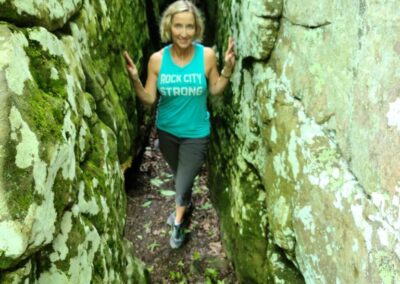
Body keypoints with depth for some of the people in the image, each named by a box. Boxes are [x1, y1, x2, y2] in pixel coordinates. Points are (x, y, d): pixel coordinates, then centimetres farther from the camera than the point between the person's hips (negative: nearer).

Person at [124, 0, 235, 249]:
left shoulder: (207, 55, -19)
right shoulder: (157, 59, -16)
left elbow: (215, 90, -4)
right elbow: (149, 99, -10)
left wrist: (227, 70, -20)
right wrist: (135, 79, -27)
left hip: (196, 134, -2)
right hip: (166, 131, 2)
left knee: (184, 183, 7)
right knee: (179, 175, 27)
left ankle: (179, 221, 40)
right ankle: (185, 206, 59)